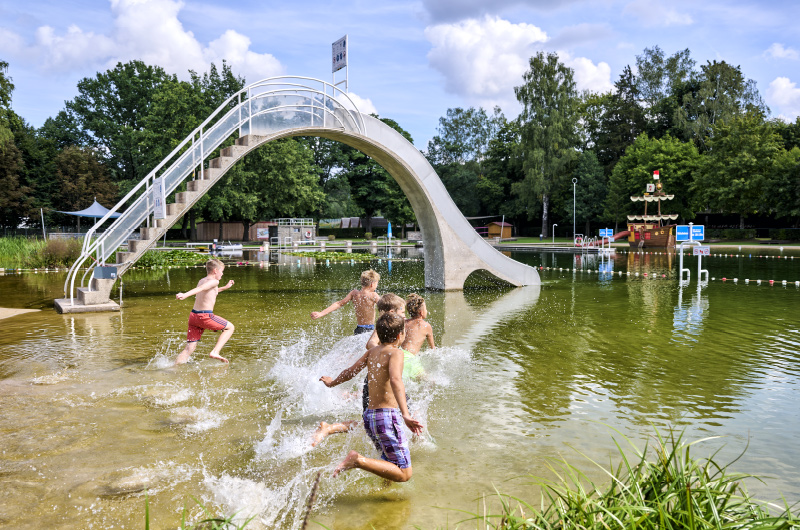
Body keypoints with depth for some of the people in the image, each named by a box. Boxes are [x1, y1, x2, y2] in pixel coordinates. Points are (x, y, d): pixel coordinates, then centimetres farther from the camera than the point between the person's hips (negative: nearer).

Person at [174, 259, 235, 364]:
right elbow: (200, 288, -25)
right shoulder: (214, 281, -6)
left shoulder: (201, 281, 19)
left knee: (189, 349, 8)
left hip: (193, 315, 8)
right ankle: (215, 352, 0)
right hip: (205, 316, -8)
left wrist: (225, 287, 47)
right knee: (230, 327, 12)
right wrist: (185, 295, -41)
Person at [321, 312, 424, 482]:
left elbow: (350, 371, 24)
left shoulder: (372, 352, 11)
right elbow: (395, 380, -29)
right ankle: (357, 460, -18)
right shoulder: (395, 353, -11)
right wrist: (406, 415, -40)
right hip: (387, 416, -8)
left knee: (390, 460, 27)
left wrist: (332, 382, 45)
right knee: (404, 474, -5)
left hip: (369, 416, 8)